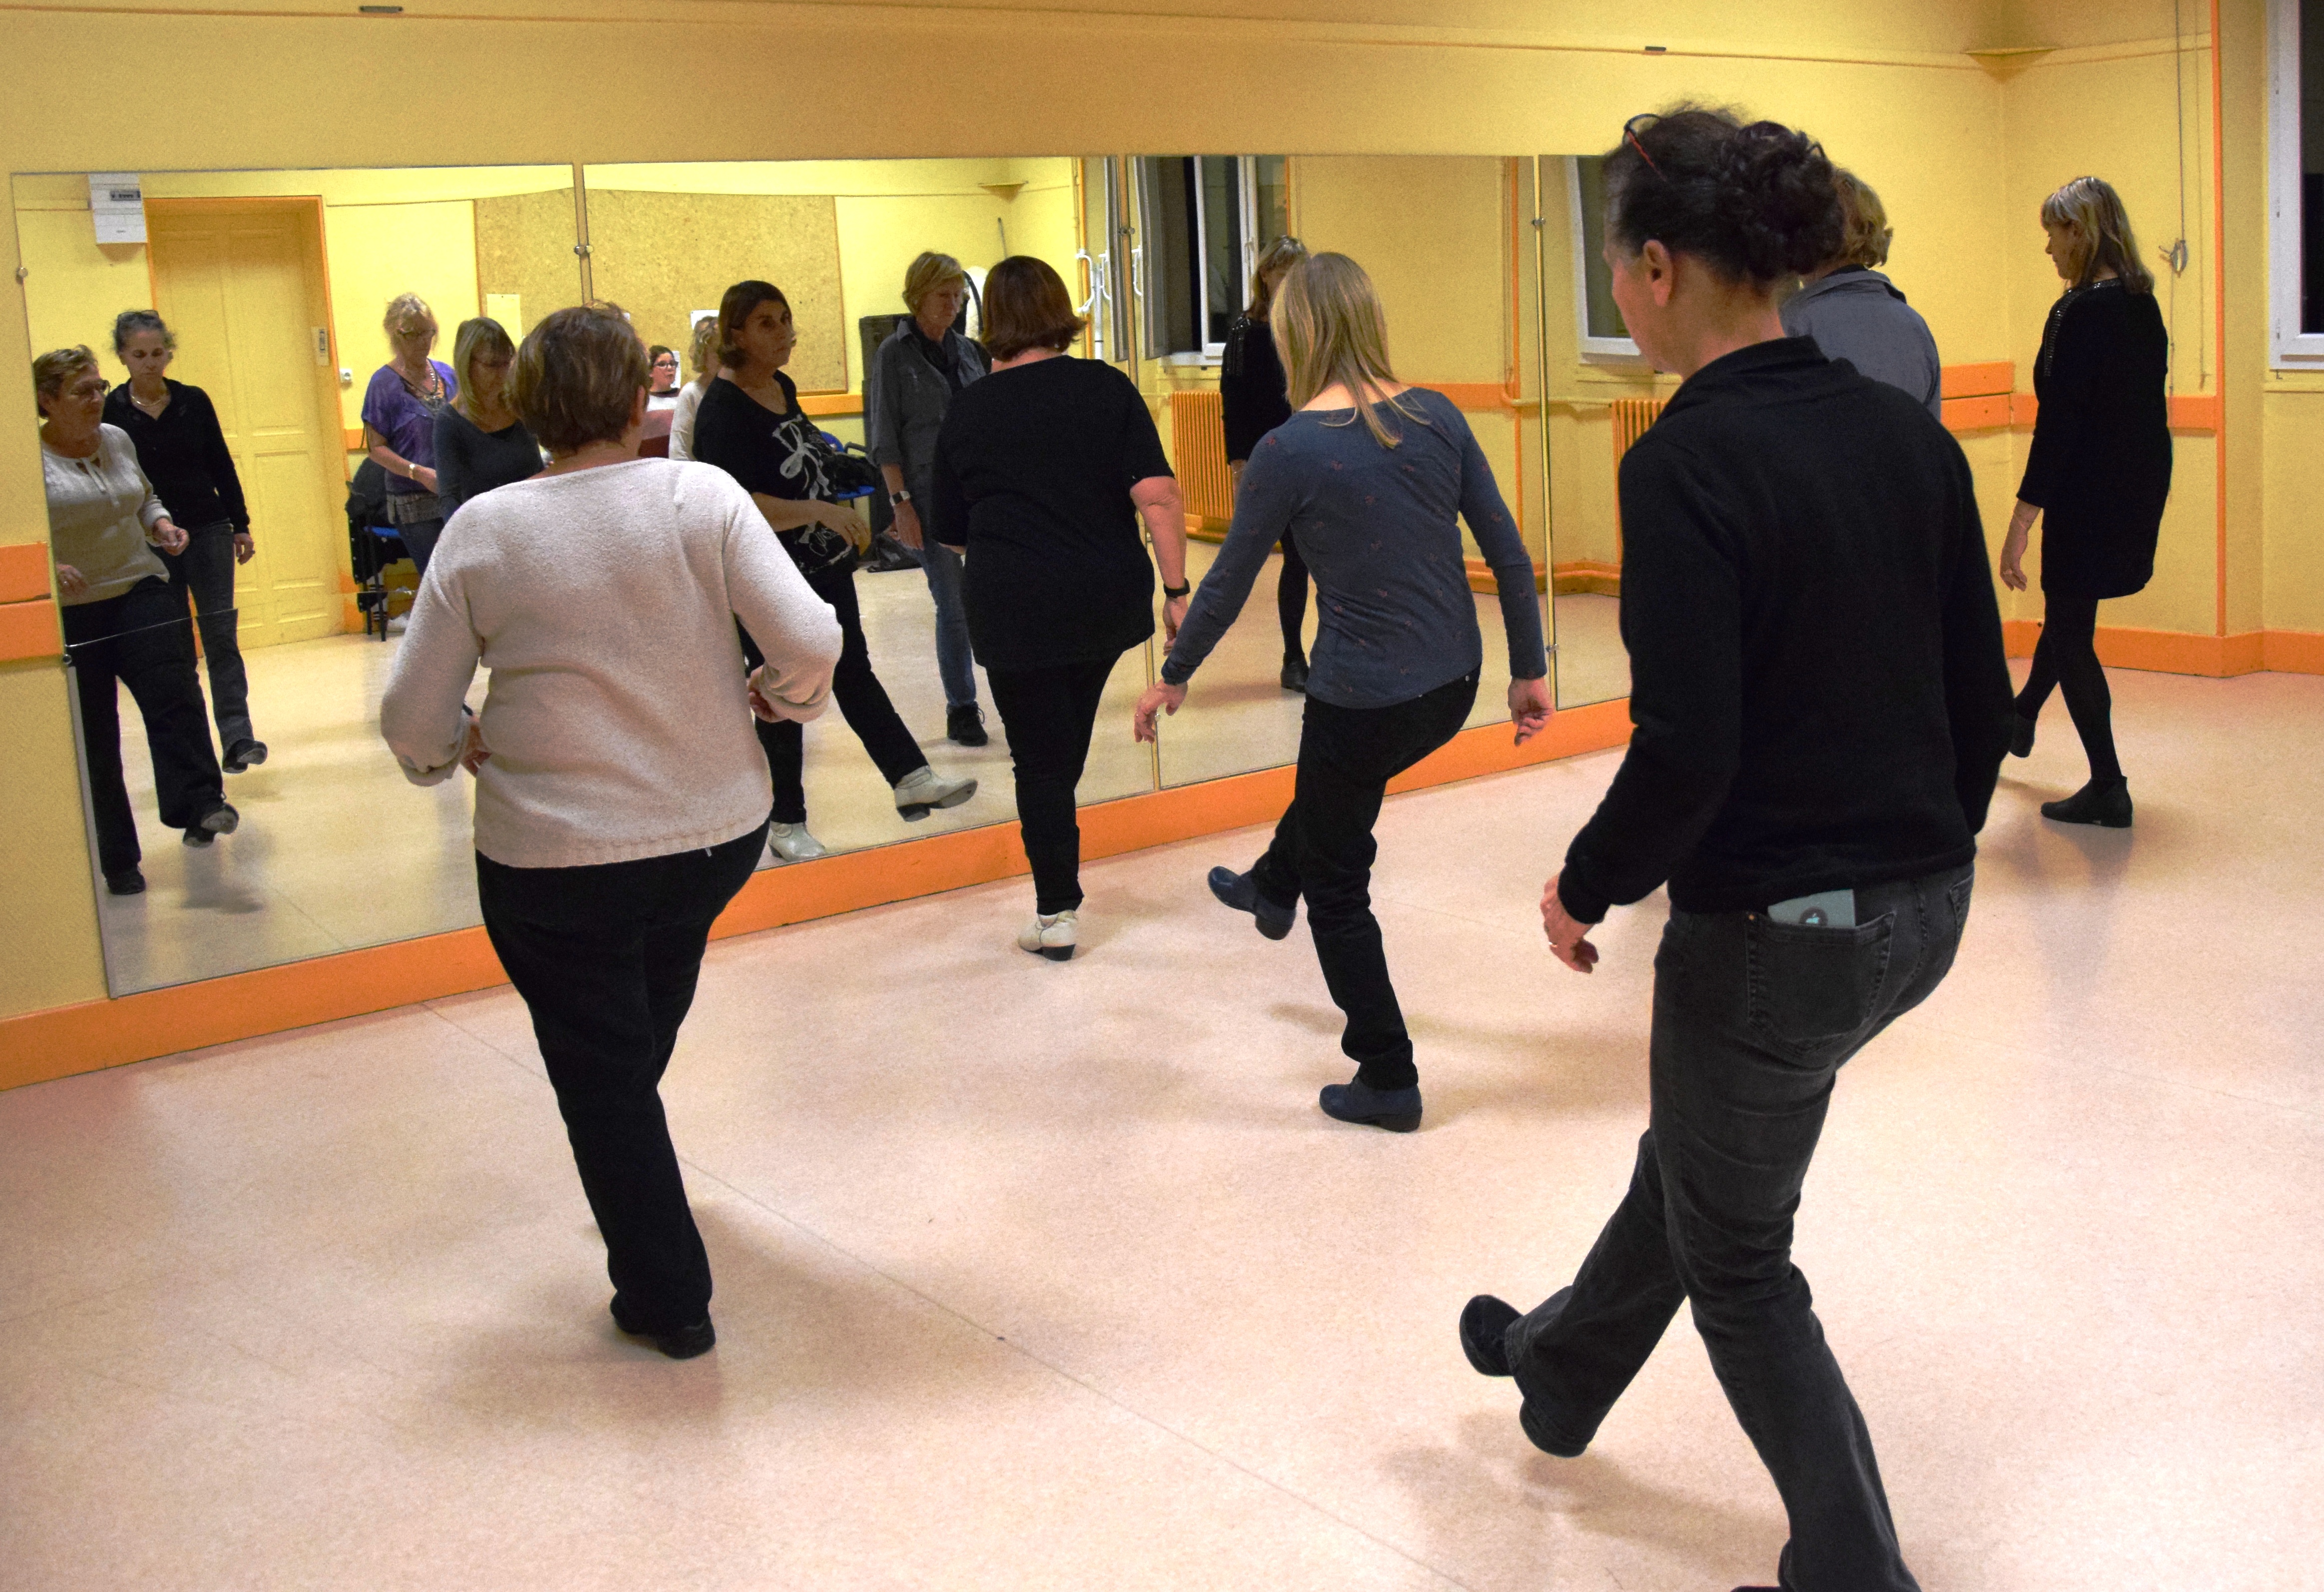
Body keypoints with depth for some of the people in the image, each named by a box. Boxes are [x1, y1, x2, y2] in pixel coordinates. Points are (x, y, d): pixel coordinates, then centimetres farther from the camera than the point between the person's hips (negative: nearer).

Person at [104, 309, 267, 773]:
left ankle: (237, 738, -11)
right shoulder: (110, 412, -2)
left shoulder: (194, 402, 3)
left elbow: (222, 466, 8)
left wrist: (241, 526, 7)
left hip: (208, 531, 1)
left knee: (220, 635, -7)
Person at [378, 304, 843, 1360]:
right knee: (639, 1045, 30)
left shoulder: (483, 532, -9)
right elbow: (810, 643, -16)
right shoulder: (702, 497, -10)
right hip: (718, 837, 3)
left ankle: (668, 1301, 23)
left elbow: (413, 720, -7)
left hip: (554, 865, -3)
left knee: (603, 1078, 13)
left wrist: (466, 750, 14)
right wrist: (775, 697, 4)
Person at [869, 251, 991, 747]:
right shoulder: (895, 354, -2)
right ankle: (961, 709, 9)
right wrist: (900, 502, -11)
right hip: (931, 496, -4)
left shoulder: (966, 351, 12)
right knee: (955, 604, -2)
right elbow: (885, 437, -4)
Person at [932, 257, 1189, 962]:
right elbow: (1157, 494, -12)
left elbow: (951, 532, 7)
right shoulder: (1108, 388, -2)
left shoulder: (966, 411, -2)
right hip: (1108, 598, 3)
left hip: (1015, 607, -3)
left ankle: (1056, 915, 6)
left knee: (1040, 758, 6)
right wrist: (1177, 590, -7)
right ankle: (1060, 884, 37)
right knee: (1069, 740, 22)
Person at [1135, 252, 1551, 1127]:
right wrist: (1530, 670, 11)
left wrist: (1174, 677, 11)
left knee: (1338, 888, 16)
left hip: (1363, 700, -6)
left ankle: (1389, 1082, 25)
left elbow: (1229, 581, -5)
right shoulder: (1437, 417, -2)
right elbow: (1508, 553, 0)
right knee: (1332, 784, 36)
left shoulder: (1290, 450, -15)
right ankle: (1272, 888, 64)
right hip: (1451, 687, 6)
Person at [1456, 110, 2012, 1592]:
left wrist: (1586, 885, -7)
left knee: (1738, 1262, 16)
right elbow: (1983, 695, 6)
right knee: (1699, 1146, 30)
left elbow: (1686, 750, -24)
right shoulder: (1906, 431, 1)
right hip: (1923, 907, 8)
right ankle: (1561, 1372, 54)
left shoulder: (1686, 464, -20)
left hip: (1770, 927, -8)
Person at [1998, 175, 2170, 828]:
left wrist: (2020, 523, -19)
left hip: (2087, 498, -9)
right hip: (2140, 490, 9)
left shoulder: (2079, 314, -19)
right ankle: (2021, 719, 50)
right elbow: (2146, 405, 13)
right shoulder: (2144, 307, 7)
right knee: (2068, 608, 27)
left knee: (2071, 630, 2)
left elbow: (2058, 426, -22)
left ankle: (2108, 789, 6)